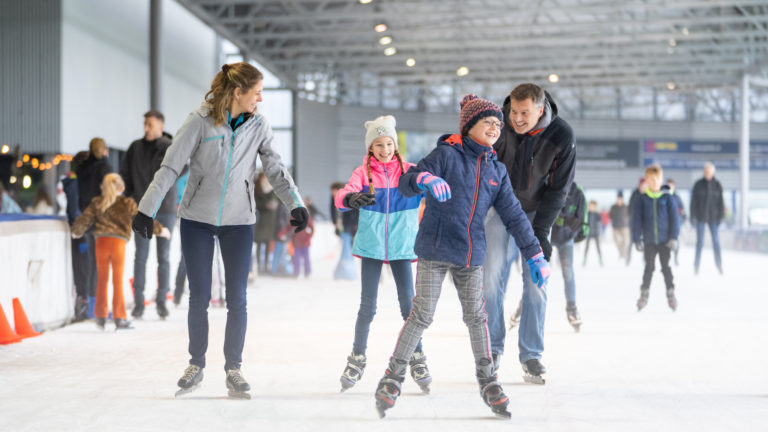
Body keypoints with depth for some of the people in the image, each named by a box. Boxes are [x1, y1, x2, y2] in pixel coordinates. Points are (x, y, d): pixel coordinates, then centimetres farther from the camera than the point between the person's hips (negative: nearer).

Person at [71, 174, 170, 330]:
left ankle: (101, 316, 18)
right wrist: (160, 230, 13)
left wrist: (76, 232, 33)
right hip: (118, 242, -2)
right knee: (118, 281, 4)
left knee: (102, 279, 13)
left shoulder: (96, 203, 10)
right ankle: (119, 318, 5)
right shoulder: (128, 204, 3)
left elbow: (84, 219, 14)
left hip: (101, 242, 2)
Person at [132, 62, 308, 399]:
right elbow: (171, 166, -10)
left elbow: (276, 170, -3)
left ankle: (233, 368, 12)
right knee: (199, 296, 5)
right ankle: (196, 364, 20)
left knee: (237, 298, 1)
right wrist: (147, 209, -13)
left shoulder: (258, 127, -1)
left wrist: (296, 204, -19)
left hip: (238, 221, 2)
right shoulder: (200, 121, -10)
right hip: (197, 219, -2)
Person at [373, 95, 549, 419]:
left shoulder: (496, 170, 9)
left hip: (472, 256, 5)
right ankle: (393, 377, 7)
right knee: (422, 316, -5)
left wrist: (535, 254, 7)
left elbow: (513, 215, 12)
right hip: (435, 250, -5)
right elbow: (405, 183, -15)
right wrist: (425, 179, -38)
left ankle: (487, 380, 18)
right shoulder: (447, 154, -7)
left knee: (476, 317, 6)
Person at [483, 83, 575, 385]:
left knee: (536, 284, -2)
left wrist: (539, 232, -16)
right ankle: (493, 349, 9)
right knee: (493, 278, -3)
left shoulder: (562, 136, -20)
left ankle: (531, 355, 6)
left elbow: (559, 188, -13)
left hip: (538, 212, 0)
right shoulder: (499, 124, -20)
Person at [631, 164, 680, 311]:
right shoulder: (642, 200, -1)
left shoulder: (667, 198, -2)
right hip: (649, 241, 1)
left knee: (666, 267, 3)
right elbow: (636, 220, 1)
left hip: (665, 240, -1)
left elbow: (674, 218, -2)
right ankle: (644, 295, 17)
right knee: (649, 268, 8)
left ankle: (671, 294, 11)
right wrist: (637, 239, -4)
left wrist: (674, 237, -7)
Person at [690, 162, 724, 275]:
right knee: (700, 241, 1)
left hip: (713, 217, 1)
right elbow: (693, 201, 0)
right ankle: (697, 265, 9)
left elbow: (720, 201, 4)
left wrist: (721, 216, -2)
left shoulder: (717, 185, 2)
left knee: (716, 241, -1)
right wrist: (692, 217, -4)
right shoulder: (698, 184, -2)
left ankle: (719, 265, 5)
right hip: (700, 217, -1)